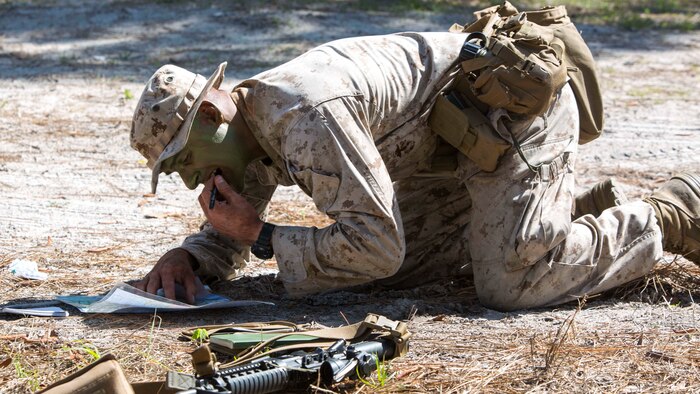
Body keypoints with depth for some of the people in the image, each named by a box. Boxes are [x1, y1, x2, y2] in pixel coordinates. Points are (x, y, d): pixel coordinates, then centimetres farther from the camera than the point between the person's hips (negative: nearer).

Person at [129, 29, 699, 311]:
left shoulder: (304, 115, -30)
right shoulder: (249, 126, 1)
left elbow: (375, 245, -29)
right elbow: (228, 235, 14)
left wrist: (261, 236, -22)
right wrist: (186, 258, -8)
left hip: (515, 108, -10)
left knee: (509, 287, -20)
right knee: (398, 273, 8)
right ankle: (572, 213, 19)